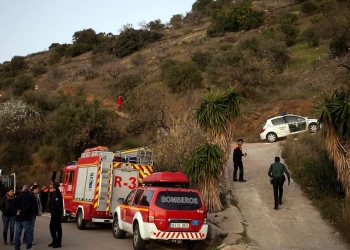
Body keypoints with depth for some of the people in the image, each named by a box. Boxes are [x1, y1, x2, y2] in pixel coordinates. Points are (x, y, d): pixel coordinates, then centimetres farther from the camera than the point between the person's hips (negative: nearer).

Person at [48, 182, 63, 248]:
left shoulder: (57, 194, -18)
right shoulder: (55, 193, 13)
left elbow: (57, 205, -26)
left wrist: (52, 208, -12)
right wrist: (51, 209, 3)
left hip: (57, 213, -10)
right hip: (54, 213, 10)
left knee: (58, 228, -2)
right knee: (52, 227, 16)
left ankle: (58, 243, 6)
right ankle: (54, 241, 28)